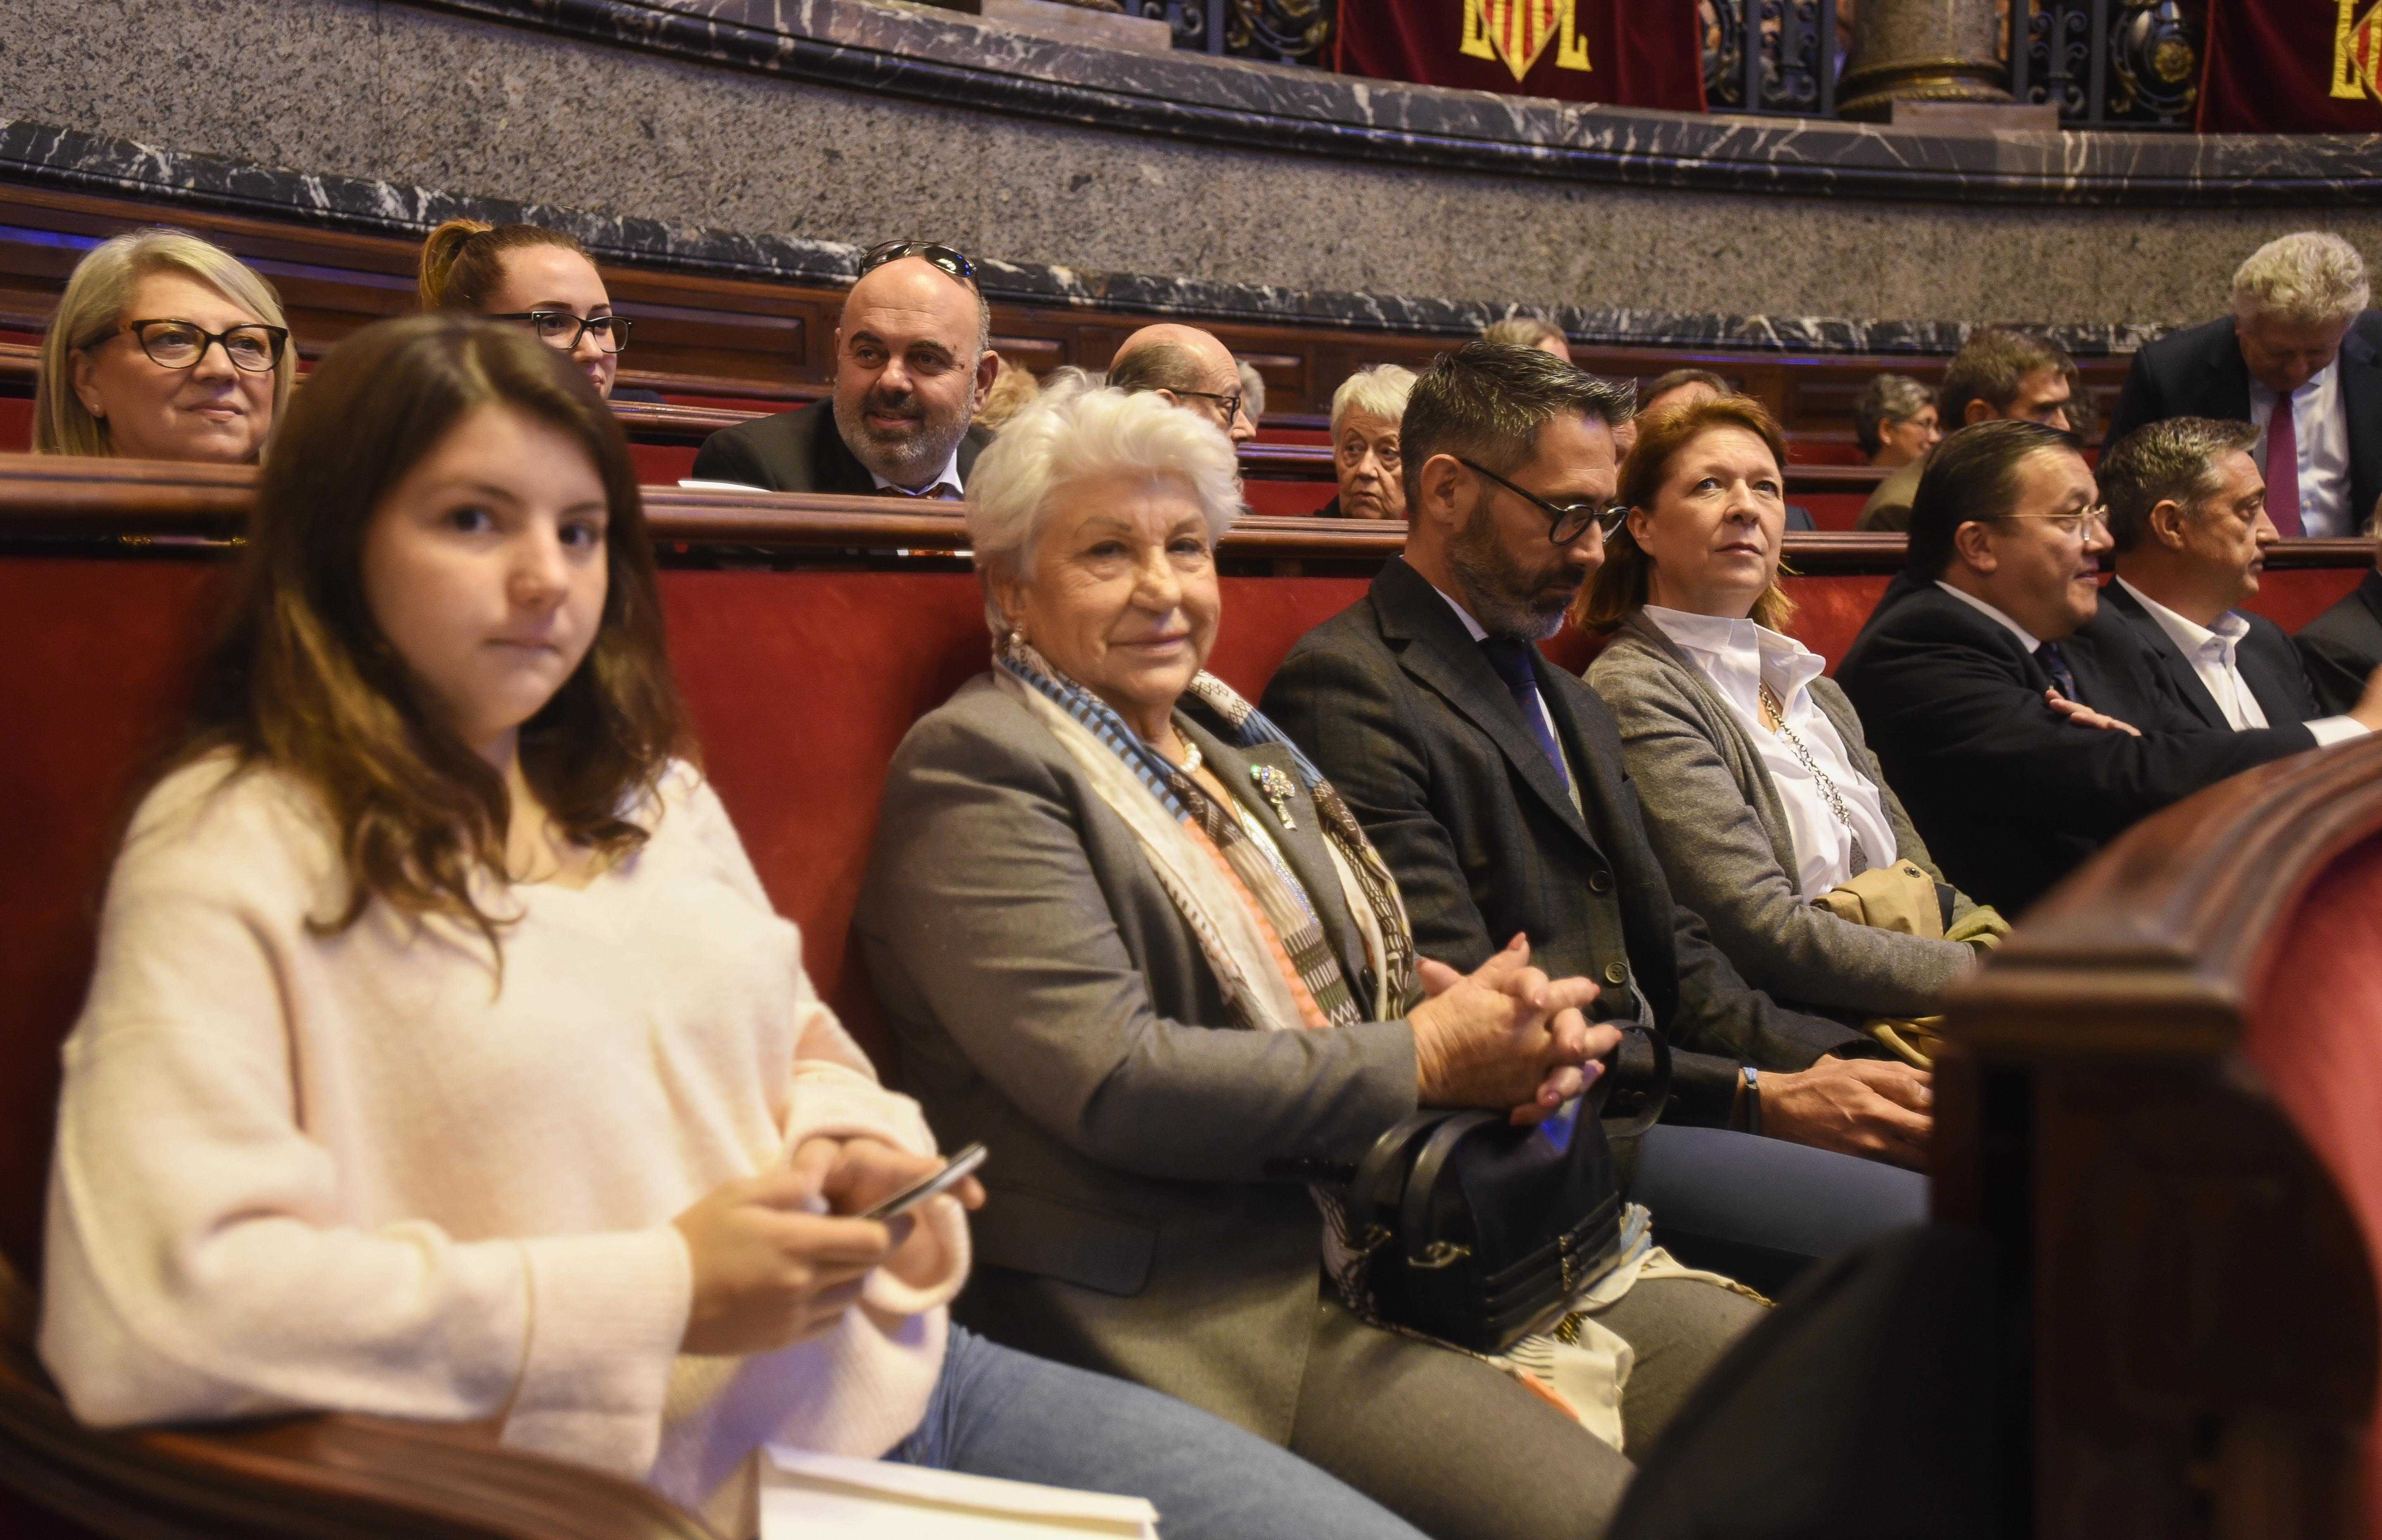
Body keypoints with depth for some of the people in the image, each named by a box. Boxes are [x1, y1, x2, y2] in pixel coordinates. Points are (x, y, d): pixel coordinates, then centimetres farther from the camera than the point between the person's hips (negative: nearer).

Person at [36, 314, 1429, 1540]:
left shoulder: (649, 793, 13)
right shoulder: (235, 855, -9)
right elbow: (138, 1311, -20)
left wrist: (851, 1147, -1)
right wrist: (652, 1294, -18)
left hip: (901, 1387, 7)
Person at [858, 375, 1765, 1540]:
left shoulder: (1232, 737, 17)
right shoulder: (976, 768, -9)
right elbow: (1113, 1082, -19)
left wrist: (1498, 1010, -4)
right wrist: (1425, 1058, -13)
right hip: (1208, 1304, -8)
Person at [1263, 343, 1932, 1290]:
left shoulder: (1570, 704, 23)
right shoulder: (1345, 690, -10)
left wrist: (1828, 1063, -1)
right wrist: (1755, 1098, -17)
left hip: (1643, 1106, 9)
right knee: (1921, 1234, -24)